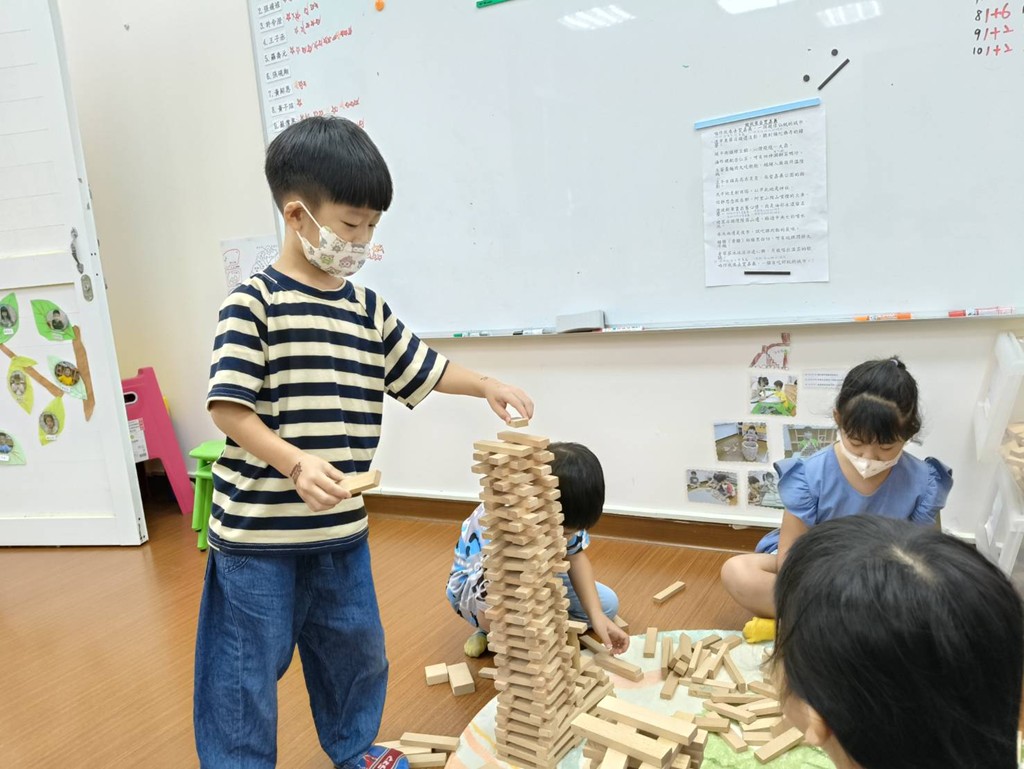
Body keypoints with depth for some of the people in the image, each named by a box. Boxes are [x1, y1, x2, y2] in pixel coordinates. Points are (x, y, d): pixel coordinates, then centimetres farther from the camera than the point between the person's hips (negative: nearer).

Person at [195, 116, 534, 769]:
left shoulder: (367, 309, 4)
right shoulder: (254, 304, -14)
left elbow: (423, 369, 13)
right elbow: (228, 407, -18)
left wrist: (487, 386, 1)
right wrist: (295, 463, -29)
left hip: (342, 528, 7)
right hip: (258, 531, -6)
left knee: (358, 650, 22)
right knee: (248, 669, 9)